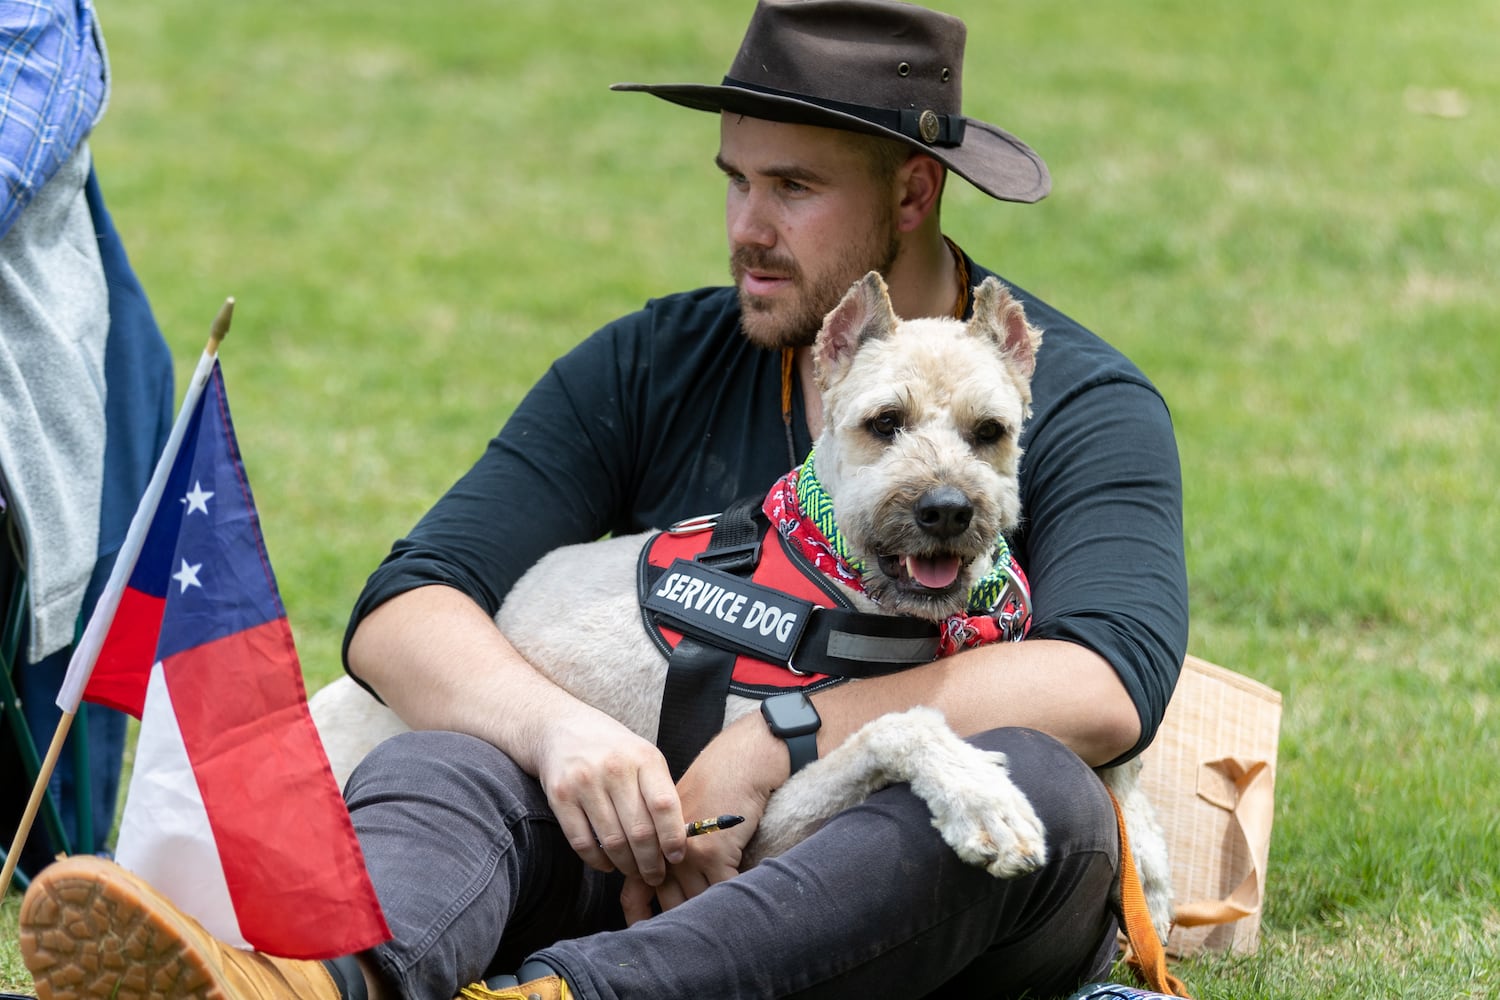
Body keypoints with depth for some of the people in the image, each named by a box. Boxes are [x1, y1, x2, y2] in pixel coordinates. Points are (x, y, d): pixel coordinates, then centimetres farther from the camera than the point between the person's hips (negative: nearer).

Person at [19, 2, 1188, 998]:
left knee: (1035, 784, -36)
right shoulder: (650, 369, 10)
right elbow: (400, 616, 0)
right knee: (440, 765, -26)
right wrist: (557, 725, -23)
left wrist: (772, 744, -24)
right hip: (666, 877, 2)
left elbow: (1109, 687, -18)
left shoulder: (1085, 405, 1)